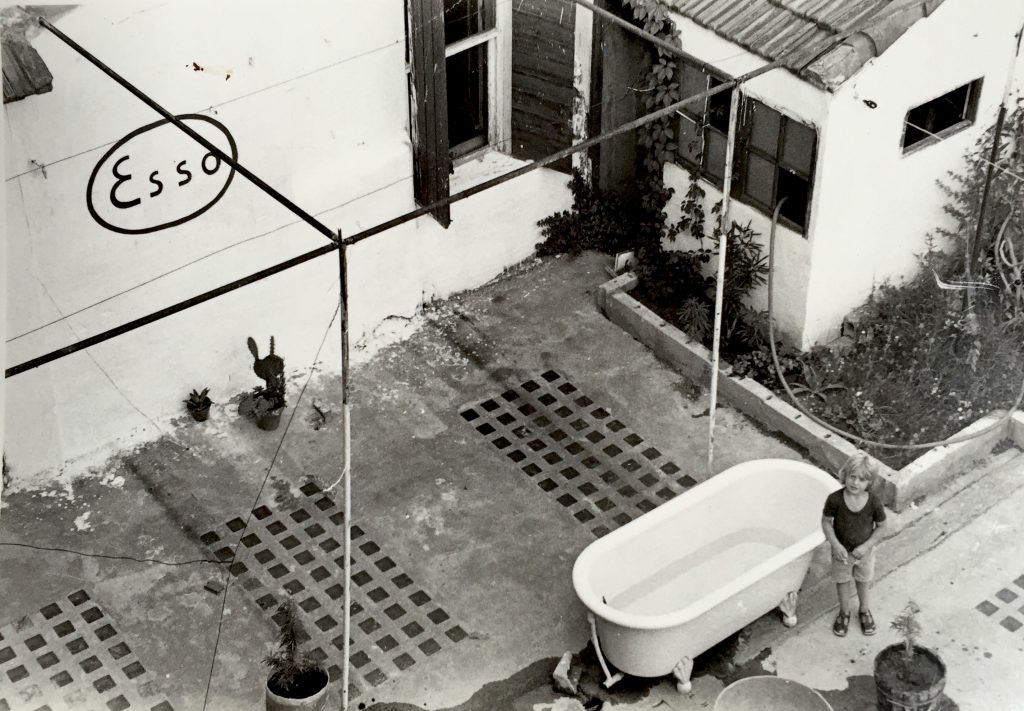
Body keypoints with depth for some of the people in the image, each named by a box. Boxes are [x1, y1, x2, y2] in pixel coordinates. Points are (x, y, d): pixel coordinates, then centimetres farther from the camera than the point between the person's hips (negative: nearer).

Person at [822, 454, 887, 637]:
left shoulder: (874, 501, -24)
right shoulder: (835, 499, -26)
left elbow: (881, 527, -10)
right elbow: (826, 522, -12)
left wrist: (866, 546, -20)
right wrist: (835, 545, -22)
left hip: (864, 551, 0)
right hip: (842, 552, 0)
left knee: (863, 583, 24)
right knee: (842, 582, 21)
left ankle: (864, 611, 50)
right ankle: (844, 613, 46)